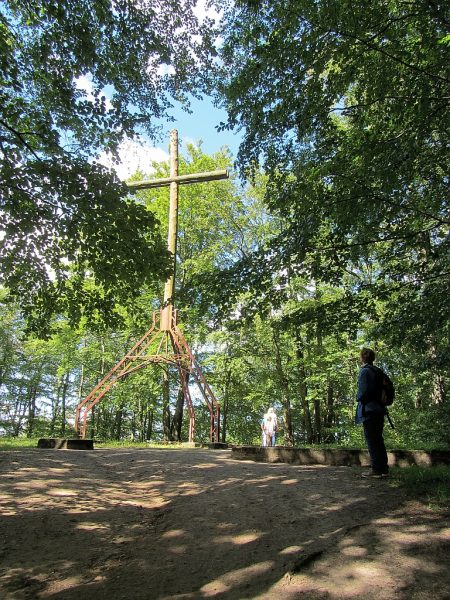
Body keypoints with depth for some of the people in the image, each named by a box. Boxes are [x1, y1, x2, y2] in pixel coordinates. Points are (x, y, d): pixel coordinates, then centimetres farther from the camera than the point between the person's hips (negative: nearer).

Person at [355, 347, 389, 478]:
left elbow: (363, 391, -20)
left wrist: (358, 397, 0)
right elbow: (380, 390, 18)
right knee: (378, 440, 14)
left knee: (372, 441, -3)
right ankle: (383, 469, 19)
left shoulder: (364, 371, -12)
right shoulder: (376, 371, 14)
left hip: (368, 410, -9)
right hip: (379, 409, 9)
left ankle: (376, 470, -1)